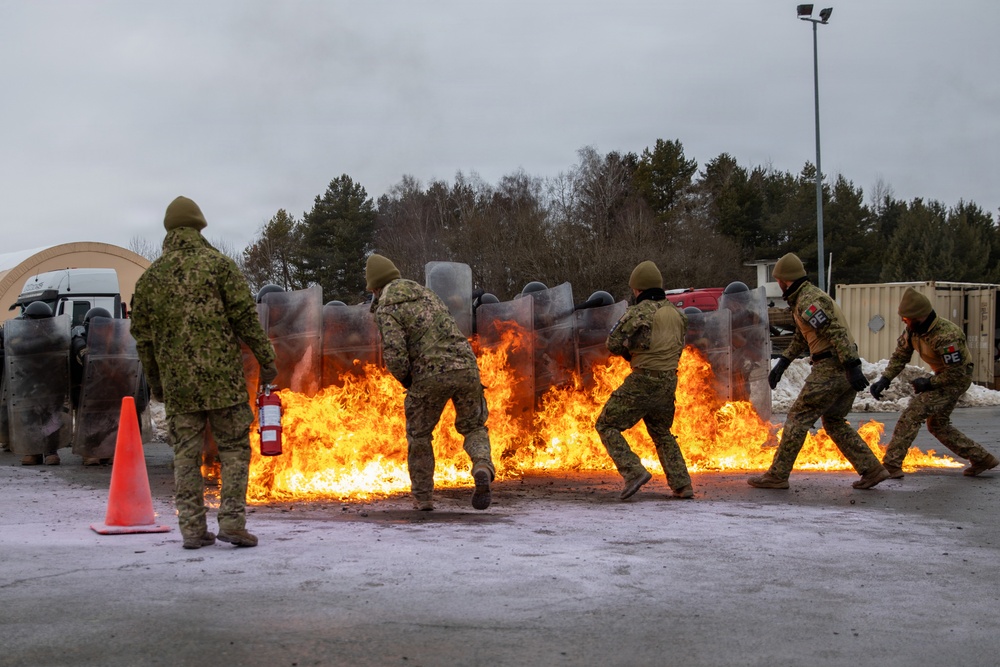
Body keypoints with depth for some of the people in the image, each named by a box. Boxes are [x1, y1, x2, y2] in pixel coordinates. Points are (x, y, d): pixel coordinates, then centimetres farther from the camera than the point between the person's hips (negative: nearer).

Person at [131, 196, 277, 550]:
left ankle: (192, 528, 8)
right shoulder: (218, 264, -1)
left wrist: (155, 382, 22)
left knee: (186, 453, 8)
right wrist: (266, 359, 1)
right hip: (222, 375, -3)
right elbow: (245, 316, -6)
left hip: (177, 382, 3)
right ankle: (232, 521, -3)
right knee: (234, 447, 4)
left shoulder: (150, 277, 10)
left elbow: (142, 335, 13)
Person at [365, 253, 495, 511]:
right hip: (465, 368, 4)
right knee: (473, 427, 21)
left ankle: (423, 498, 23)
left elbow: (394, 356, -15)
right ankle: (482, 468, -8)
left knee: (419, 436, 20)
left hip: (430, 376, -4)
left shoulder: (386, 310, -1)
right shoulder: (426, 293, 22)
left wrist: (406, 381, 7)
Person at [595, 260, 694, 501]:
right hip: (669, 382, 7)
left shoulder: (640, 311, -9)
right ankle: (682, 485, 15)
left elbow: (614, 344, -6)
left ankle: (634, 471, -12)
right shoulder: (676, 313, 11)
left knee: (607, 425, 3)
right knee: (662, 433, 25)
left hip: (643, 381, -7)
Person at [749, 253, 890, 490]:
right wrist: (781, 363, 24)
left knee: (798, 418, -3)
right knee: (834, 421, 19)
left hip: (830, 368, -10)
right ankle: (872, 469, 15)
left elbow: (836, 333, -22)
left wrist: (852, 367, -26)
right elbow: (800, 338, 30)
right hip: (844, 368, 10)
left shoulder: (808, 301, -13)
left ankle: (777, 475, 0)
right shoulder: (808, 296, 20)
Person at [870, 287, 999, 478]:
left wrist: (929, 383, -18)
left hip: (957, 379, -10)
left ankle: (891, 465, -18)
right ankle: (982, 459, 26)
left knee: (912, 413, -18)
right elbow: (900, 356, 2)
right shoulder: (913, 330, -7)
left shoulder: (946, 335, -32)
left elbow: (956, 372, -27)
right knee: (938, 425, 17)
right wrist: (884, 379, -11)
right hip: (943, 376, 10)